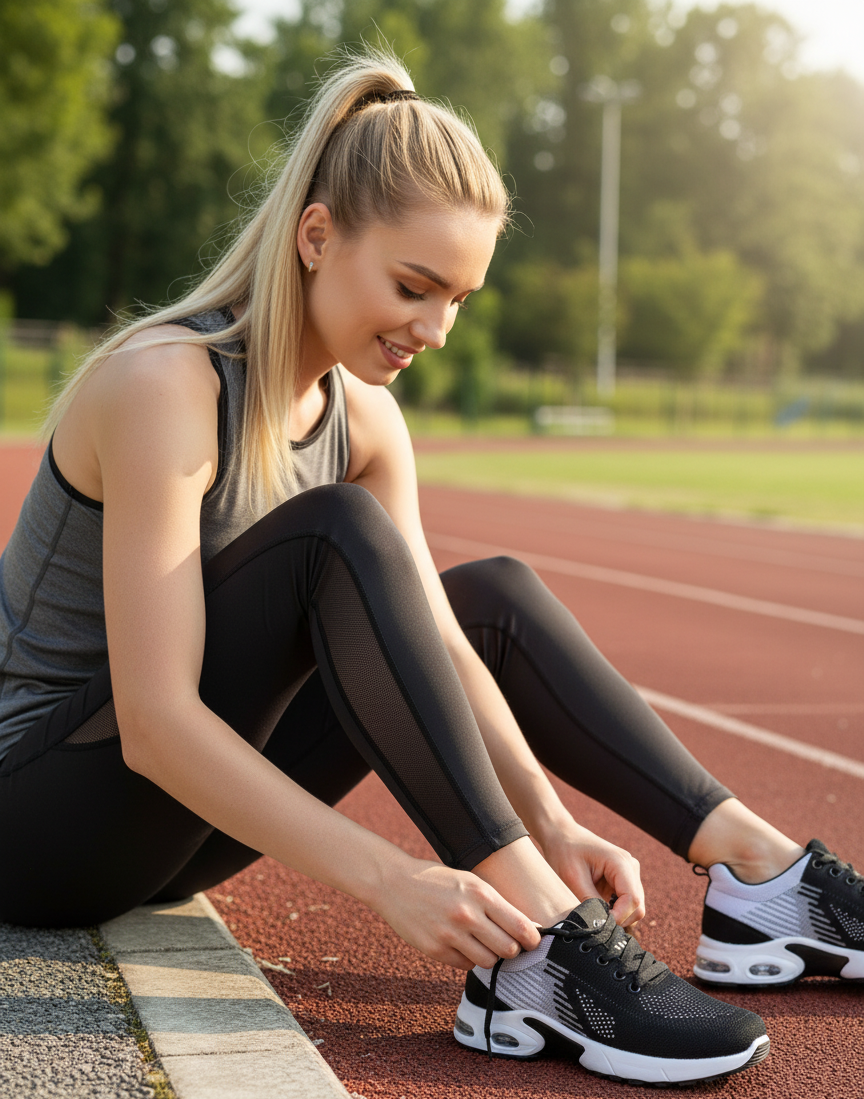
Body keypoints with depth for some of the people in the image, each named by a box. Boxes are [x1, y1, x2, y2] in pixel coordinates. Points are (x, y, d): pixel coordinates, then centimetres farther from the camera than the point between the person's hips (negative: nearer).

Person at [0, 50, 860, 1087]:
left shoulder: (362, 416, 1)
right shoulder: (165, 384, -25)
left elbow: (437, 644, -3)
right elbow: (154, 723, -30)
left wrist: (550, 824, -18)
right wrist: (391, 878, -36)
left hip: (177, 804, 8)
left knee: (494, 594, -2)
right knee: (334, 534, -28)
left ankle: (759, 869, -6)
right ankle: (531, 950, -33)